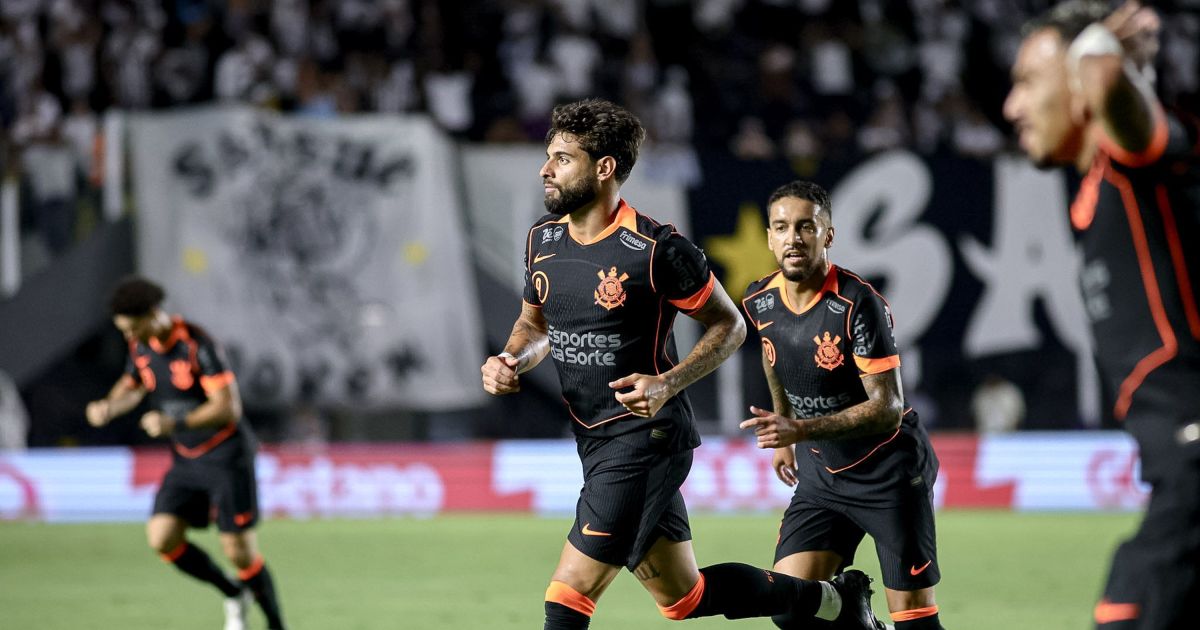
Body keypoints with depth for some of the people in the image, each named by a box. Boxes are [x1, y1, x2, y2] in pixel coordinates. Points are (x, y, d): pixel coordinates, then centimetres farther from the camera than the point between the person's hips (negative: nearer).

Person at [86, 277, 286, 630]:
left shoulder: (197, 345, -22)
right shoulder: (141, 345, 0)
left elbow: (228, 407, -25)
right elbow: (131, 386, 17)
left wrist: (173, 423, -36)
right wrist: (108, 408, -6)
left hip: (227, 455, -7)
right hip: (187, 459, 7)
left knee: (239, 551, -8)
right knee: (161, 536, -8)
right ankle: (233, 595, 12)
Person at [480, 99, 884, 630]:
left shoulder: (655, 249, -16)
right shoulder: (542, 239, 4)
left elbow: (729, 325, -6)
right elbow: (534, 322, 20)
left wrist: (667, 385, -20)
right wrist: (512, 361, -2)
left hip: (645, 437, -8)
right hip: (594, 442, 8)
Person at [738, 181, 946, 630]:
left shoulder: (858, 304, -22)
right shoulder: (759, 302, -3)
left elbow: (887, 408, -25)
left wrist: (802, 430, -34)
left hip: (890, 471, -5)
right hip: (822, 472, 5)